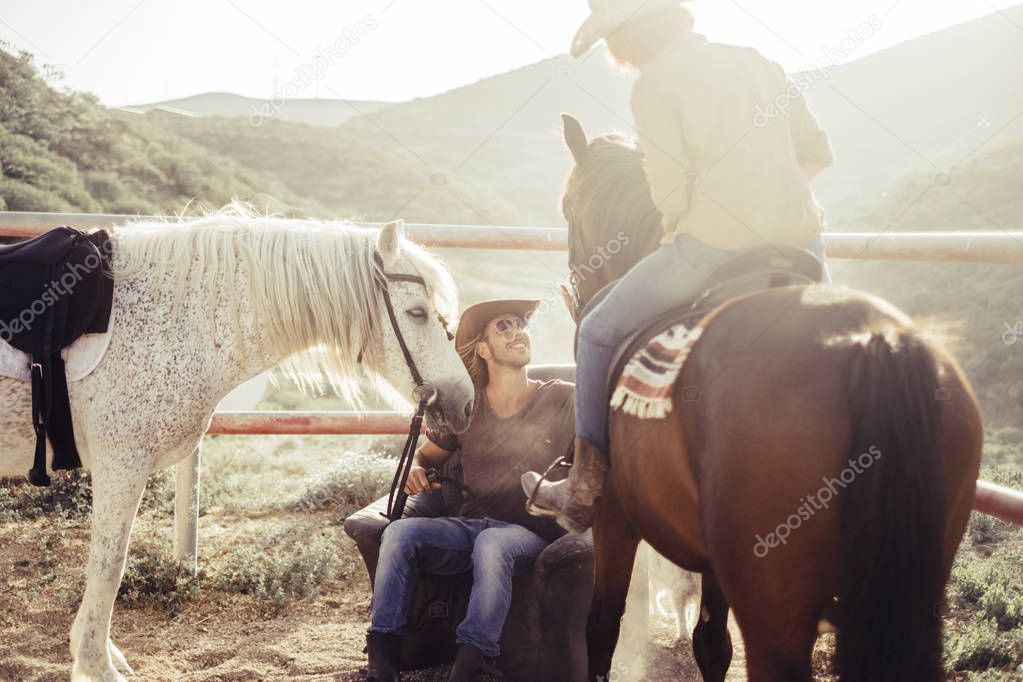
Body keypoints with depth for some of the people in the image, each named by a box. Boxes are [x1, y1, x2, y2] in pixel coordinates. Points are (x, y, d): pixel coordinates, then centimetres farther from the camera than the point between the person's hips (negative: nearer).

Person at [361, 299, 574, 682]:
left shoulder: (563, 401, 3)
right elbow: (427, 455, 24)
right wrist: (416, 471, 1)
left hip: (530, 533, -3)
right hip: (468, 527, 3)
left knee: (493, 543, -39)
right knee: (399, 532, -25)